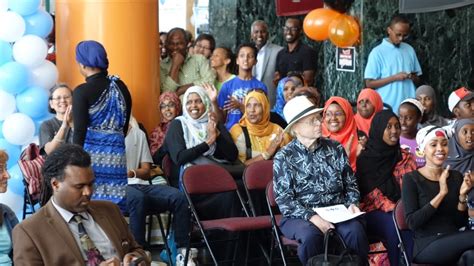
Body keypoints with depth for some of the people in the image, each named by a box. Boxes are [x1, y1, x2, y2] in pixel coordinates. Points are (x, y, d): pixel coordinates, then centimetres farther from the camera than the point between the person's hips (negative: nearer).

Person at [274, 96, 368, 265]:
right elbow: (284, 200, -7)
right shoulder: (284, 157, -1)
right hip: (300, 216, -2)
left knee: (355, 230, -29)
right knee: (311, 235, -35)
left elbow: (350, 184, 17)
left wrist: (352, 204, -4)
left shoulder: (335, 149, 10)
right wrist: (311, 216, -21)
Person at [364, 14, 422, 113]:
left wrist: (412, 77, -7)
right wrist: (394, 77, -14)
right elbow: (369, 83, -6)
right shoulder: (378, 52, -4)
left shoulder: (410, 50, 10)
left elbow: (418, 79, 17)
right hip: (387, 109, -4)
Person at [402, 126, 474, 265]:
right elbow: (412, 223, -13)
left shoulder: (456, 177, 11)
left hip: (454, 245, 4)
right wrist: (441, 193, -17)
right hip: (427, 247, -4)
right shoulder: (411, 179, -2)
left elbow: (460, 223, 11)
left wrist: (462, 196, -7)